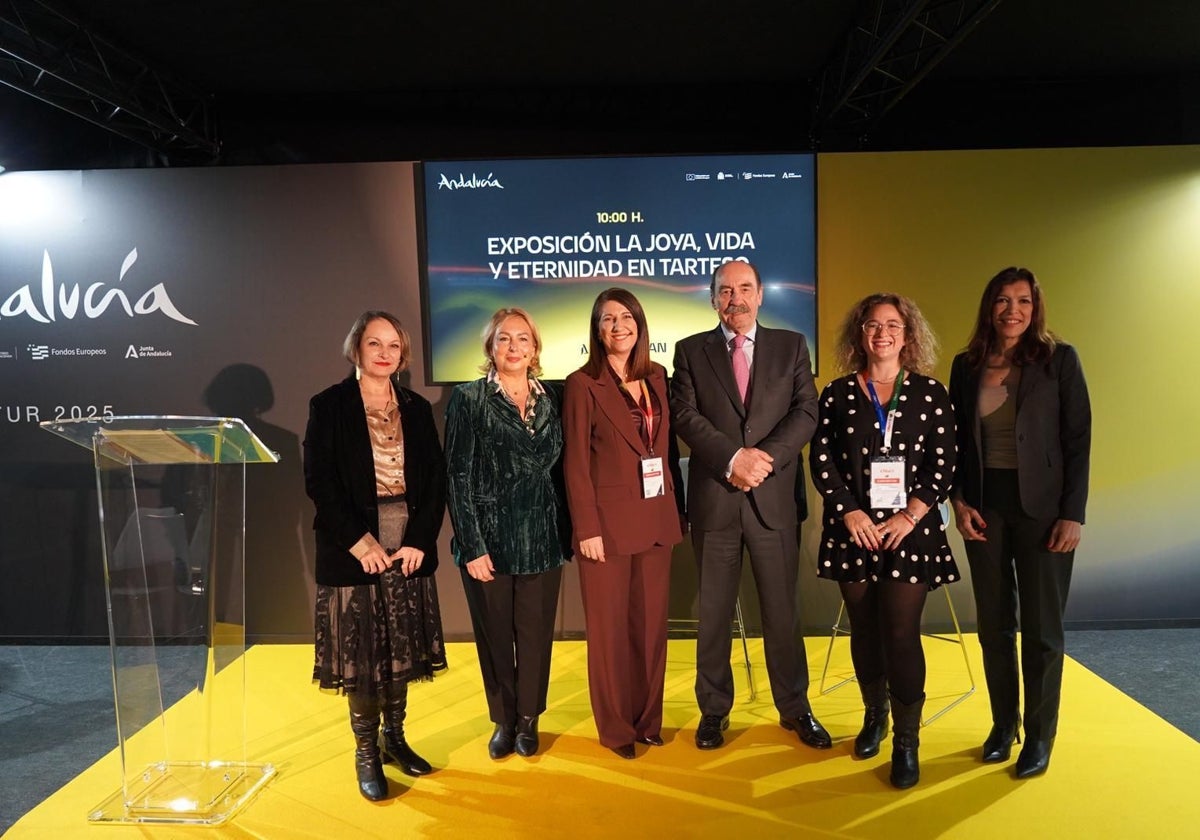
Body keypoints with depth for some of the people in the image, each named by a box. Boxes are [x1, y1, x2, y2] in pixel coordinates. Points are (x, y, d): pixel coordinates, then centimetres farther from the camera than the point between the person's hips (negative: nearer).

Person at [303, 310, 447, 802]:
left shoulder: (417, 409, 7)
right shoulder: (329, 406, -3)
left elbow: (435, 481, 4)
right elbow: (318, 481, -9)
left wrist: (420, 540, -7)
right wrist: (359, 543, -14)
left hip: (409, 549, 4)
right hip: (354, 552, -3)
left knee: (401, 649, 11)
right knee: (361, 652, 4)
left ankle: (395, 739, 28)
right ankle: (366, 753, 20)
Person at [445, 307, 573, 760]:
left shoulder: (552, 399, 5)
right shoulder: (468, 399, -5)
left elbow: (559, 471, 8)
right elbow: (459, 478, -8)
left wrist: (566, 534, 4)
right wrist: (472, 546, -12)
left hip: (542, 540, 3)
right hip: (489, 539, -2)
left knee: (536, 634, 11)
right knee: (495, 635, 11)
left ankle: (529, 719, 32)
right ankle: (504, 721, 32)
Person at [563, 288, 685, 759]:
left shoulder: (656, 378, 9)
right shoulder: (583, 384, -7)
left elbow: (667, 446, 12)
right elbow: (575, 463, -9)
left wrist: (677, 506, 8)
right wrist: (587, 528, -13)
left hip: (656, 519, 5)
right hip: (609, 522, -5)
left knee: (651, 623, 12)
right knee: (610, 628, 8)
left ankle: (648, 719, 29)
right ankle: (615, 727, 24)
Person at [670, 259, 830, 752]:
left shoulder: (791, 346, 8)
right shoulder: (691, 351, 6)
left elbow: (806, 412, -1)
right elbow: (685, 417, -5)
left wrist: (763, 457, -15)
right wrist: (733, 459, -17)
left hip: (773, 498, 1)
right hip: (713, 500, 0)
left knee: (782, 610, 10)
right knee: (713, 613, 10)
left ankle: (795, 708, 28)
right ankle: (714, 711, 26)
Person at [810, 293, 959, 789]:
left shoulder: (930, 394, 4)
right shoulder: (838, 394, 5)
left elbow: (943, 466, 0)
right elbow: (821, 460, 1)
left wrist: (910, 516, -10)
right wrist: (851, 512, -9)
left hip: (910, 530, -1)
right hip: (852, 530, 2)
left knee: (901, 633, -5)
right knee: (864, 629, 11)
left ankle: (907, 741, 8)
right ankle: (874, 715, 31)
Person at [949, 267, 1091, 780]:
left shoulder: (1059, 360, -3)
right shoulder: (966, 366, 6)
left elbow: (1078, 439, -5)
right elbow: (955, 440, 8)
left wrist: (1072, 513, -10)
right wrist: (959, 501, -2)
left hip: (1041, 507, -3)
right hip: (984, 507, 3)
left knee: (1041, 627, 5)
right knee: (993, 622, 10)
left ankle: (1040, 736, 21)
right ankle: (1002, 724, 27)